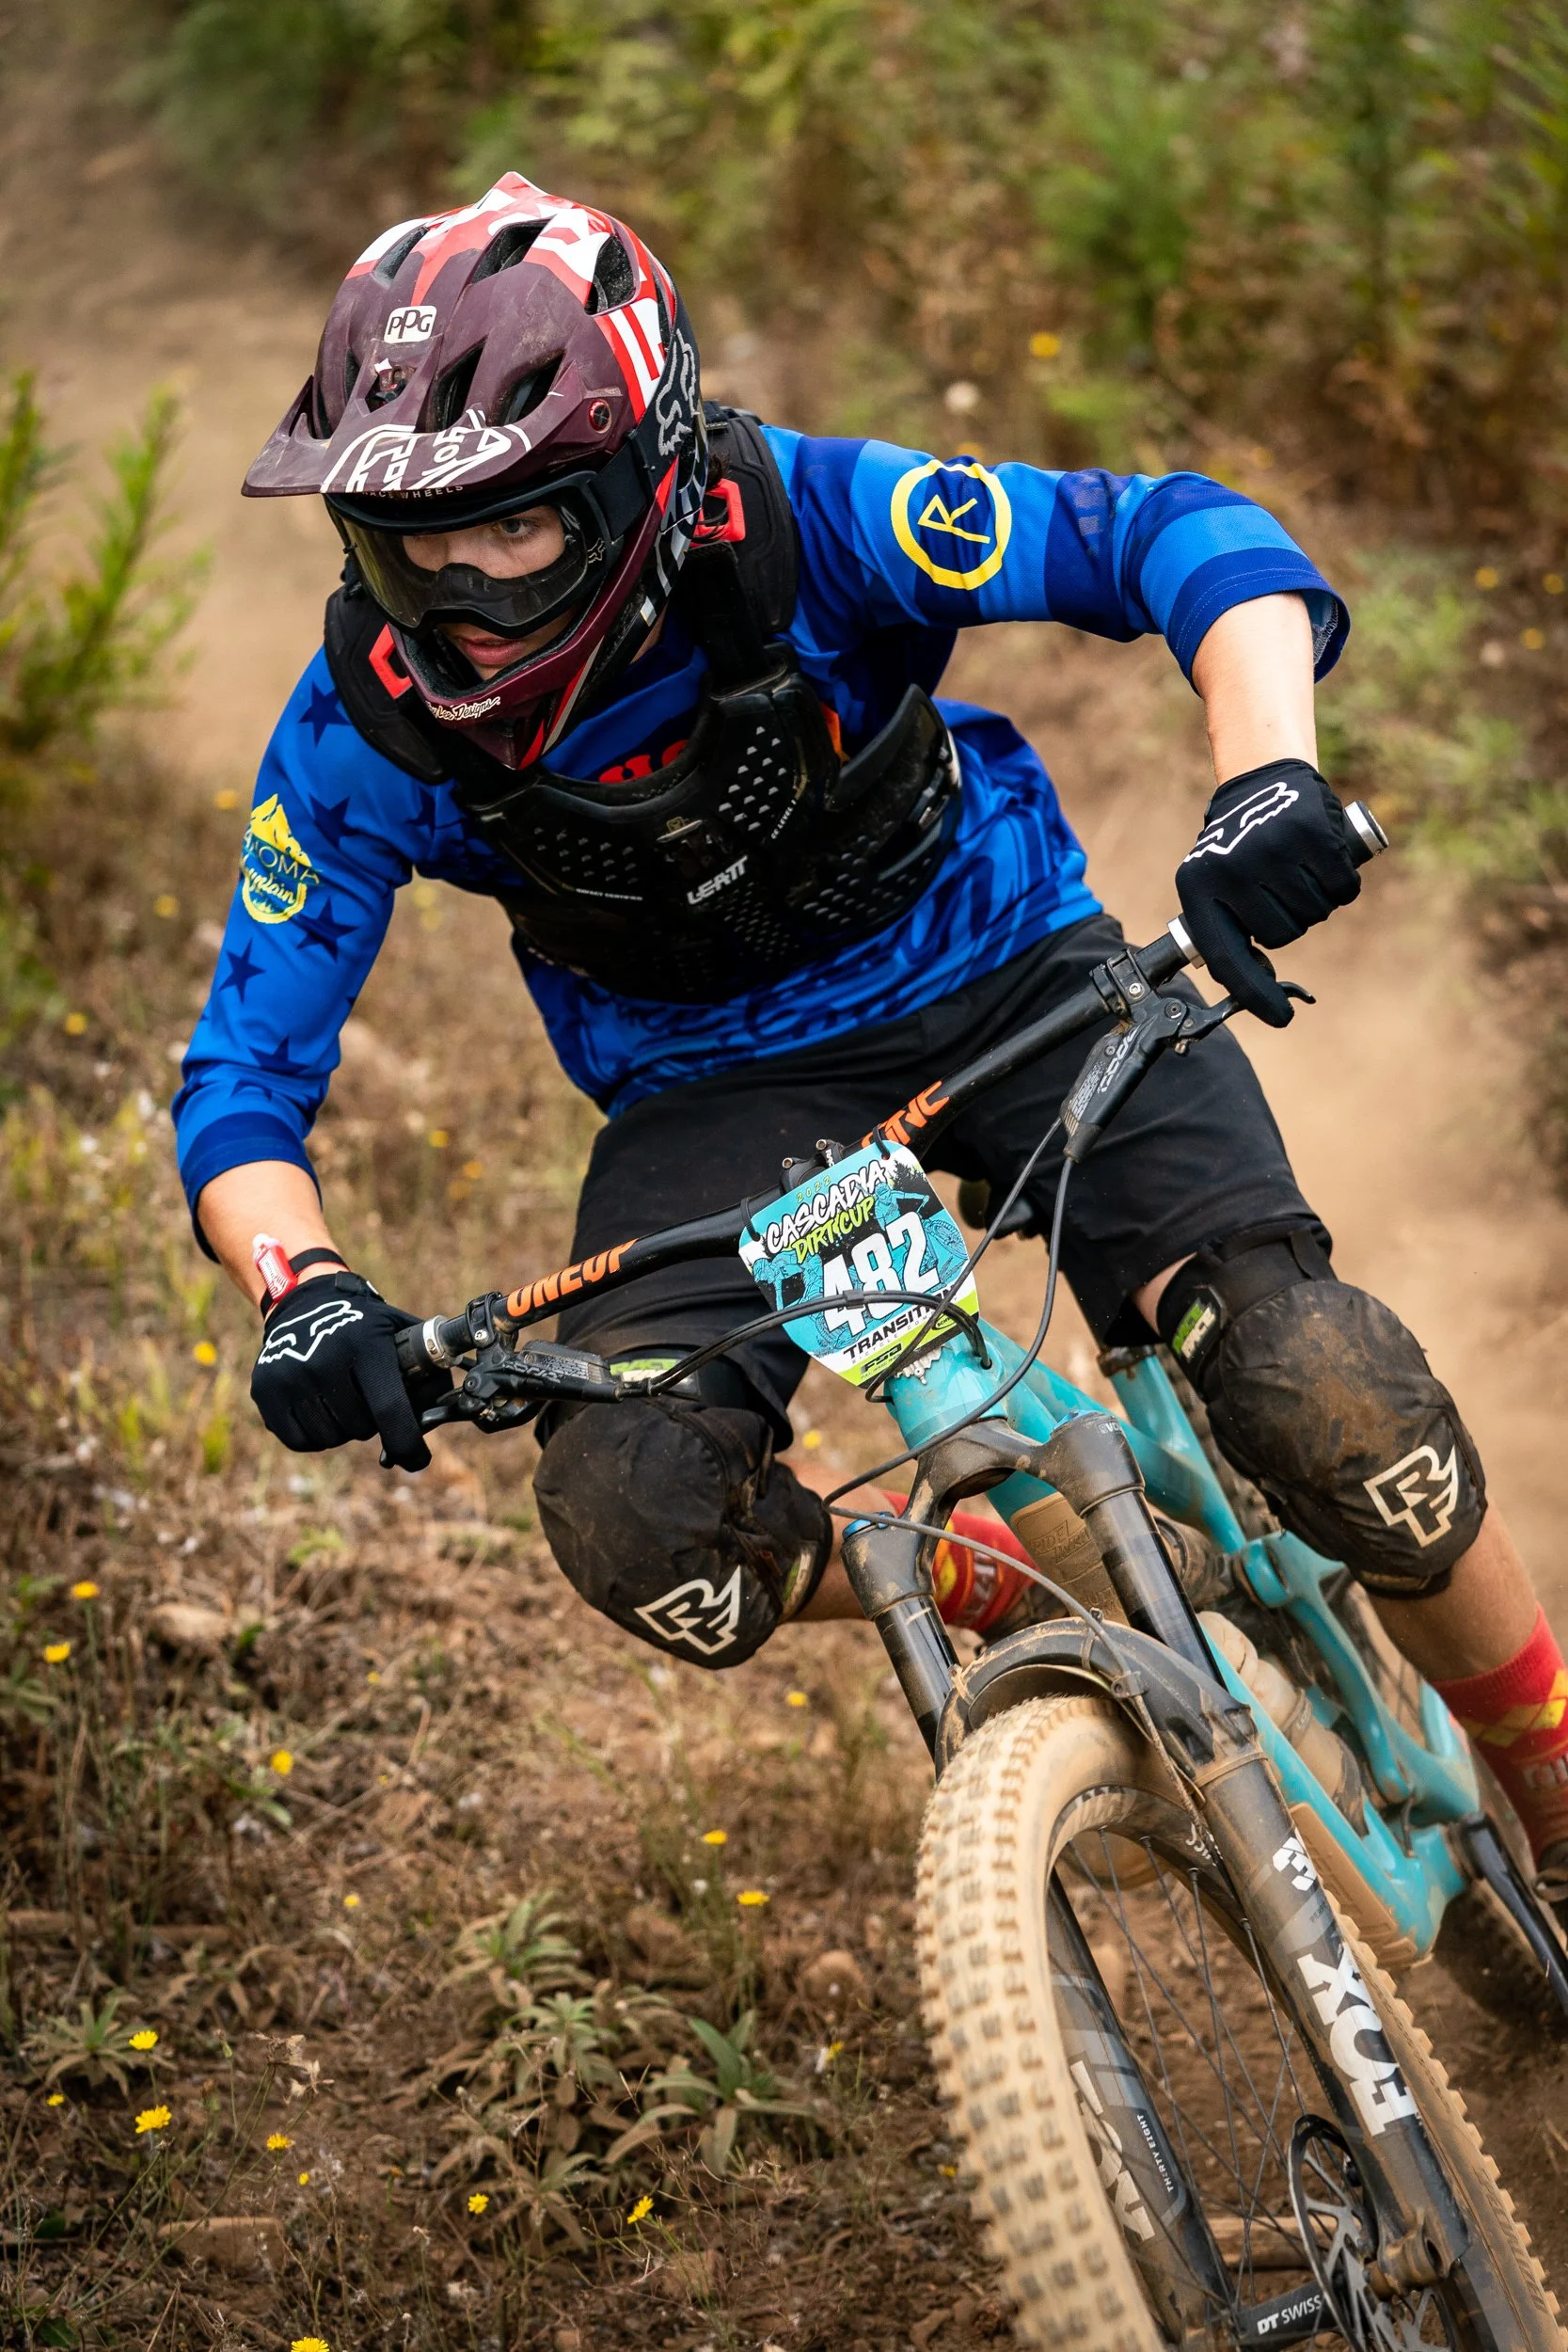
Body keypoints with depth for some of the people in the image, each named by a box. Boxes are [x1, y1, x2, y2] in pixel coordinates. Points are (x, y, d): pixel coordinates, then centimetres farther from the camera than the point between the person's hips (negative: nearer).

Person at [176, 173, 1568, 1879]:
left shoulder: (797, 523, -26)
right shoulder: (365, 732, -20)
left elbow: (1183, 538, -27)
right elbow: (243, 1074, -15)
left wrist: (1267, 775, -47)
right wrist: (304, 1289, -35)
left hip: (1001, 977, -2)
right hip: (719, 1089, 2)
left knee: (1298, 1370, -25)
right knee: (631, 1510, -27)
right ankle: (981, 1594, 5)